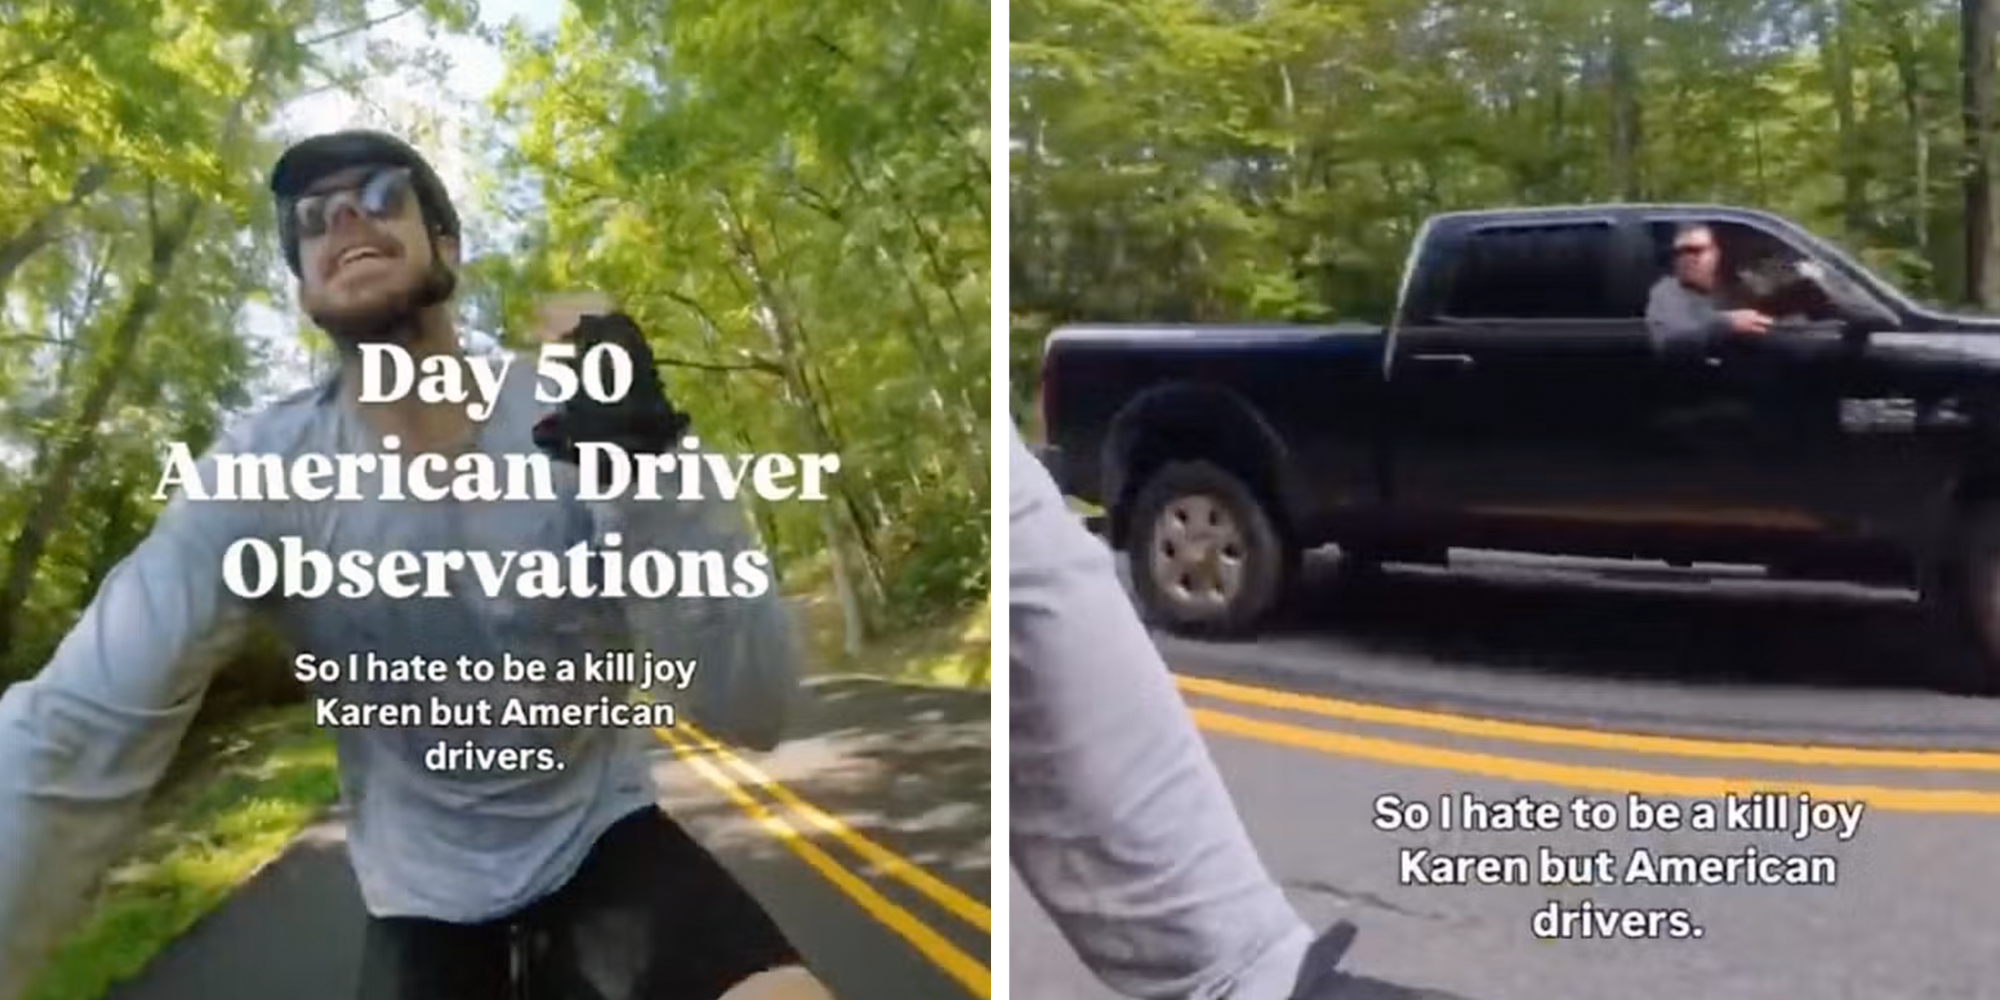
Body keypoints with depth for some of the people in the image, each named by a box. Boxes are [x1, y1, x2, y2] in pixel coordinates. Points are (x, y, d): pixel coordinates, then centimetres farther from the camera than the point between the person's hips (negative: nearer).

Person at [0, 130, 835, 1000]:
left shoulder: (579, 416, -16)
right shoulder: (256, 474, -13)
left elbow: (751, 712, -24)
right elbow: (73, 739, -21)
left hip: (601, 839, 0)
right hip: (424, 894, 1)